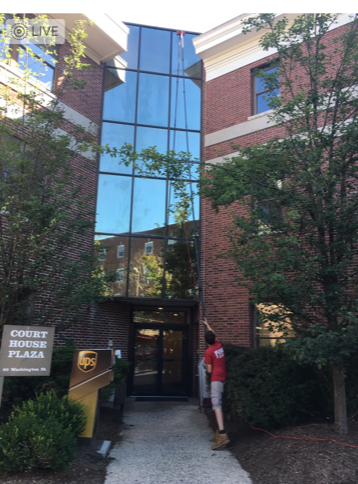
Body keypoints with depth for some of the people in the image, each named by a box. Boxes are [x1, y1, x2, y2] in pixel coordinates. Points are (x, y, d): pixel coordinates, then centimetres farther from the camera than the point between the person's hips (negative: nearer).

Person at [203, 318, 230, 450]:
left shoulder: (208, 351, -11)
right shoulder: (219, 345, 9)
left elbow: (209, 370, -9)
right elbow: (213, 334, 30)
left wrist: (207, 366, 14)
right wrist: (207, 324, 44)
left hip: (216, 379, -8)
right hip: (223, 378, 8)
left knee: (216, 405, -18)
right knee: (219, 405, 12)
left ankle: (222, 435, -32)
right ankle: (219, 433, 15)